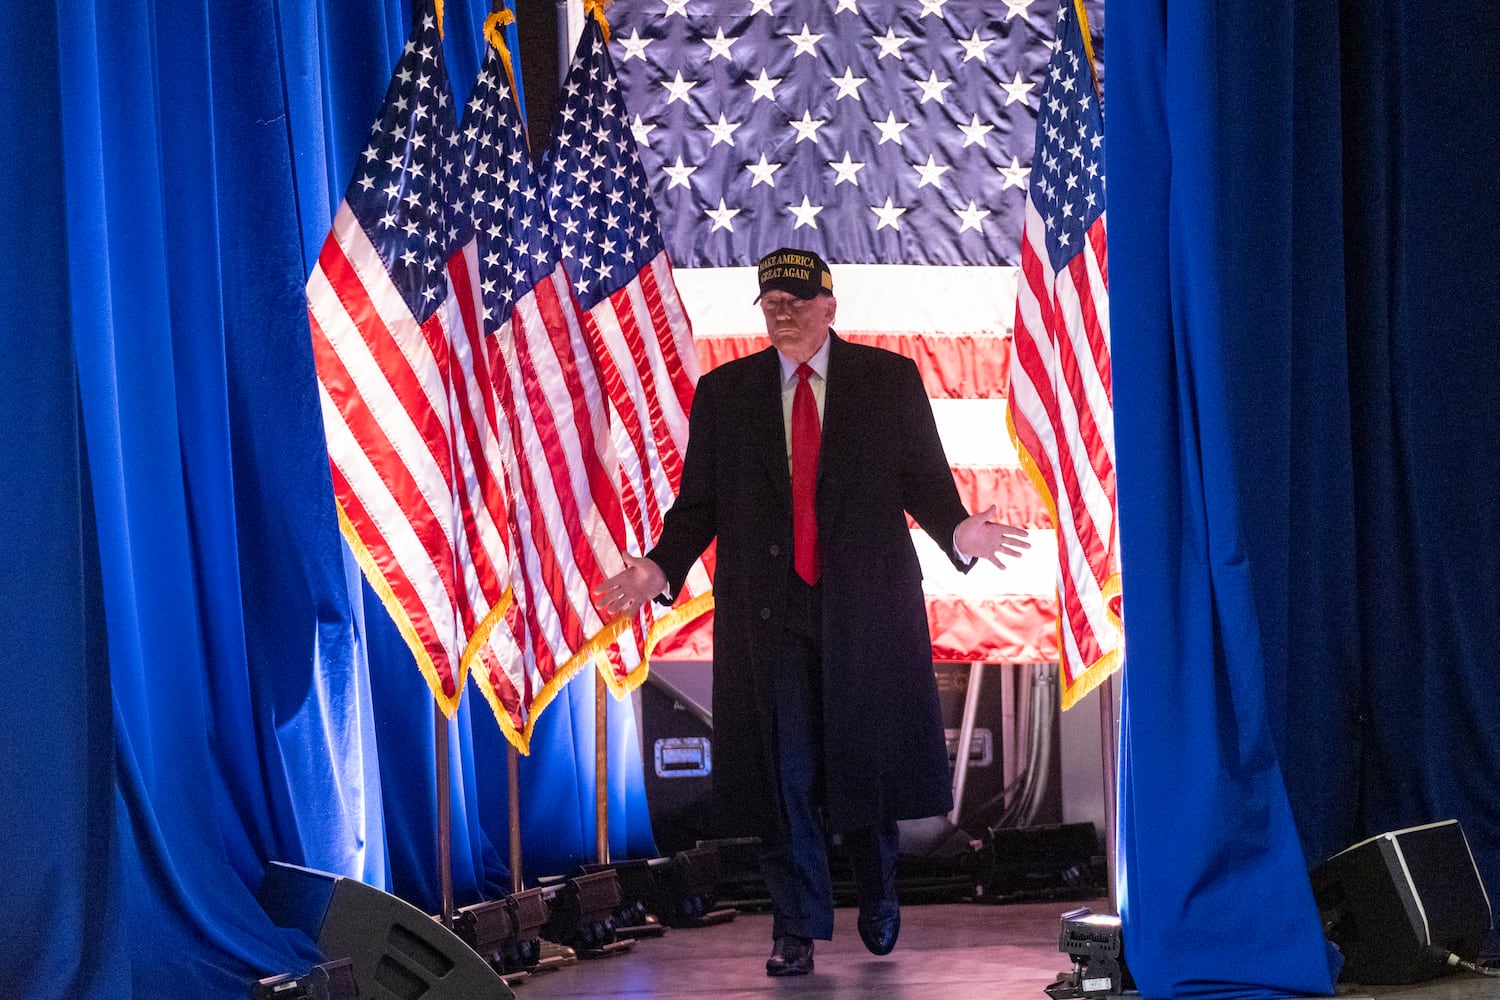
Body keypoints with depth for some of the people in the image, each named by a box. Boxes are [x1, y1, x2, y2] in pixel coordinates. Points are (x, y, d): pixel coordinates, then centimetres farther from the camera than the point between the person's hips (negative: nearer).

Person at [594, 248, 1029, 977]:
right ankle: (797, 929, 8)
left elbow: (924, 480, 3)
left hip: (866, 600, 0)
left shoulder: (890, 380, 6)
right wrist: (662, 567, -9)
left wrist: (957, 532, -16)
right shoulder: (723, 392, 8)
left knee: (866, 756, 7)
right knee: (784, 768, 0)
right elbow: (699, 501, 7)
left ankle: (878, 904, 30)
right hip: (767, 608, 1)